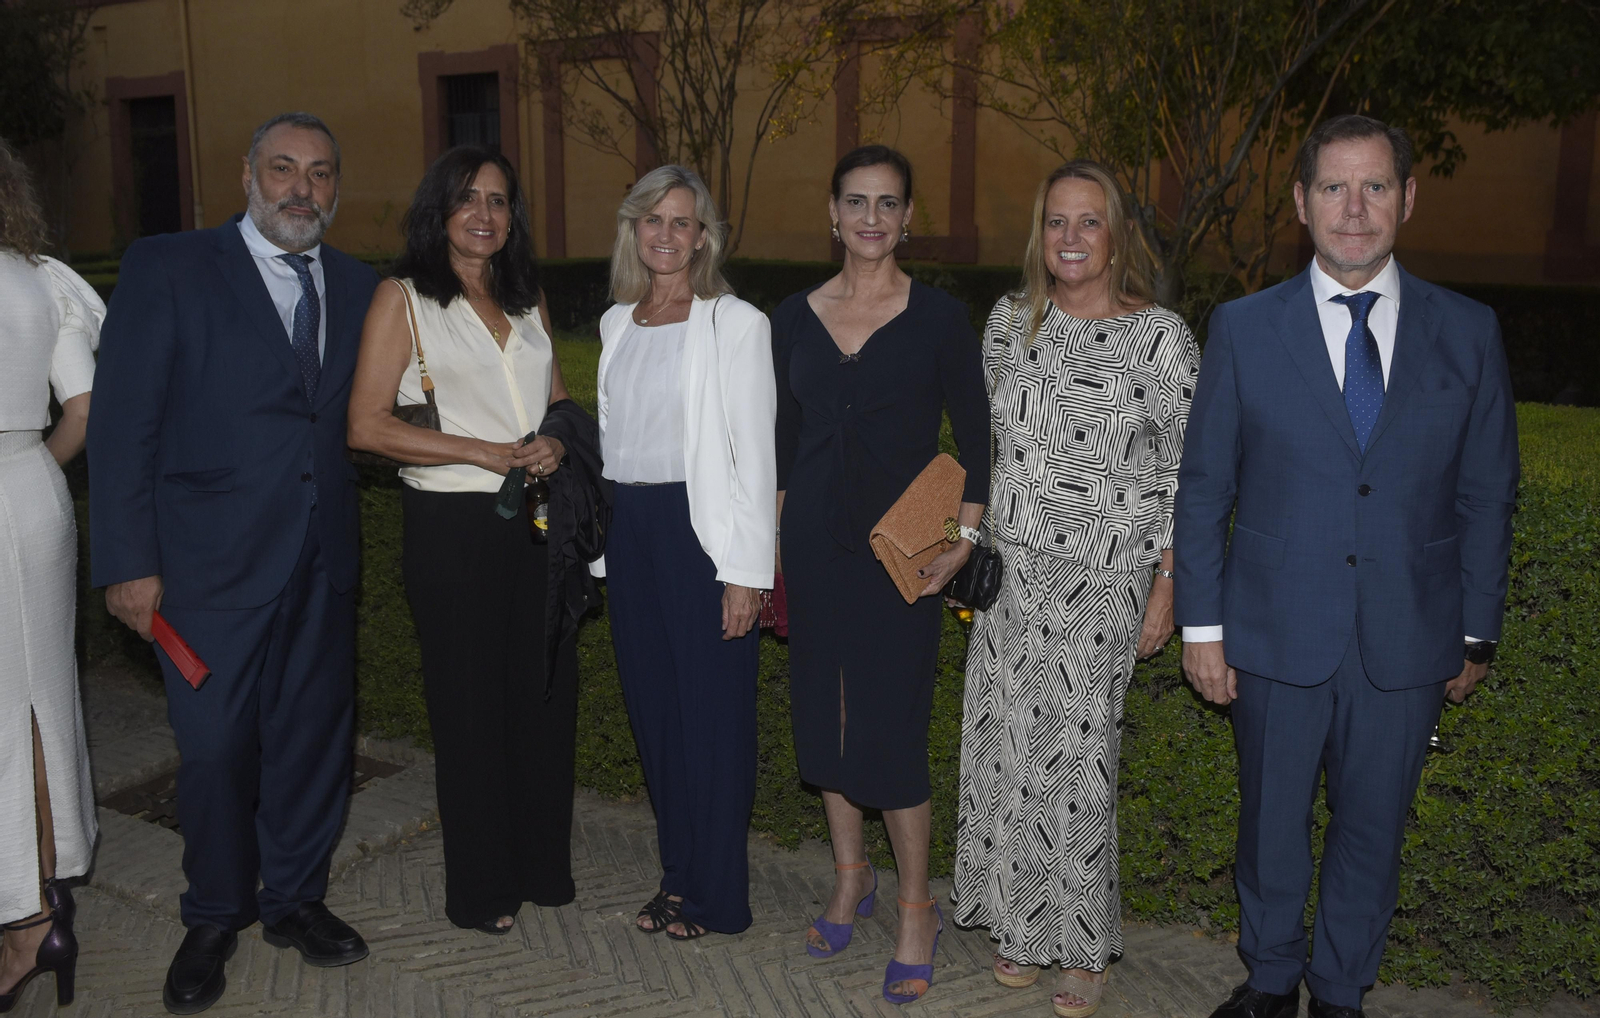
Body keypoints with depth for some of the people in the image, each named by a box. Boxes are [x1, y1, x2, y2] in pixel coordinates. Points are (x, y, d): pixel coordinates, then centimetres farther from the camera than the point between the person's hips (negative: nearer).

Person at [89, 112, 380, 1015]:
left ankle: (295, 898, 34)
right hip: (212, 559, -4)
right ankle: (216, 919, 28)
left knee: (314, 734, 13)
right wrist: (129, 561, -11)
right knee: (217, 745, 6)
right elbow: (123, 421, -7)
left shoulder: (358, 287, 9)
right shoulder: (167, 269, -3)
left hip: (323, 561, 4)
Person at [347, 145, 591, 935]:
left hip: (537, 519, 5)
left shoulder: (527, 299, 13)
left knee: (547, 691, 8)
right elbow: (367, 425, -10)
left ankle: (542, 864, 26)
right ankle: (479, 889, 20)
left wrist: (555, 441, -3)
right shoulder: (402, 298, -3)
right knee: (470, 703, 4)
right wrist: (484, 451, -17)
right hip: (453, 524, -5)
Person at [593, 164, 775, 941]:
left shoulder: (736, 324, -8)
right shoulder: (617, 322, 11)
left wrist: (746, 571, -14)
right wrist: (603, 540, 12)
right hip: (628, 525, 6)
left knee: (711, 712, 2)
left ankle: (715, 892, 17)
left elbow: (755, 455, -10)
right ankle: (677, 872, 28)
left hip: (700, 527, -6)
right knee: (652, 707, 13)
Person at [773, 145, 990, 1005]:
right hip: (813, 540, 4)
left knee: (891, 725, -3)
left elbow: (974, 437, -1)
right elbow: (783, 438, 11)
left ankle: (915, 910, 14)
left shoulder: (938, 319, -4)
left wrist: (964, 539, -11)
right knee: (822, 710, 12)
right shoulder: (794, 319, 5)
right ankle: (849, 876, 32)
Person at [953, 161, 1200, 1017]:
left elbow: (1183, 472, -5)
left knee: (1079, 754, 0)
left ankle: (1083, 946, 21)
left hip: (1102, 583, -4)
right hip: (1011, 575, 4)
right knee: (1008, 746, 9)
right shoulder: (1009, 321, 5)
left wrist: (1166, 586, -7)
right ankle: (1021, 922, 29)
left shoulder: (1161, 336, -8)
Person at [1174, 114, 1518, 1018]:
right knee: (1272, 825, 14)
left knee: (1373, 833, 15)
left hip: (1407, 645, 1)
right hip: (1277, 638, -1)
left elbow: (1488, 495, 4)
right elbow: (1203, 488, 0)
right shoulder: (1244, 329, -3)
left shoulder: (1468, 332, -1)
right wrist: (1203, 626, -3)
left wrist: (1478, 634, 5)